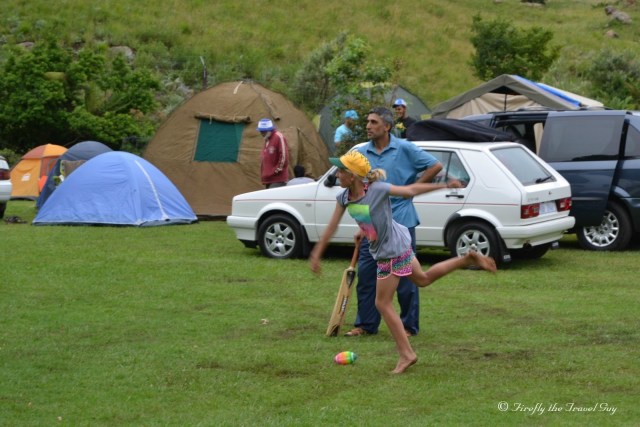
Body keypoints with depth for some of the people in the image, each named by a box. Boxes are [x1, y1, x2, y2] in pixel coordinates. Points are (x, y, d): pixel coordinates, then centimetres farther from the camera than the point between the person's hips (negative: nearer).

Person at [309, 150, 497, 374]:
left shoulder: (378, 190, -27)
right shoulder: (343, 198, -8)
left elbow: (410, 190, -14)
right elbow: (331, 227, 2)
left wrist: (445, 185, -11)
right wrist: (316, 253, 3)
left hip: (393, 251, -8)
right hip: (382, 251, 8)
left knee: (383, 303, -1)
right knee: (423, 279, 27)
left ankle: (406, 354, 9)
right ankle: (467, 259, 37)